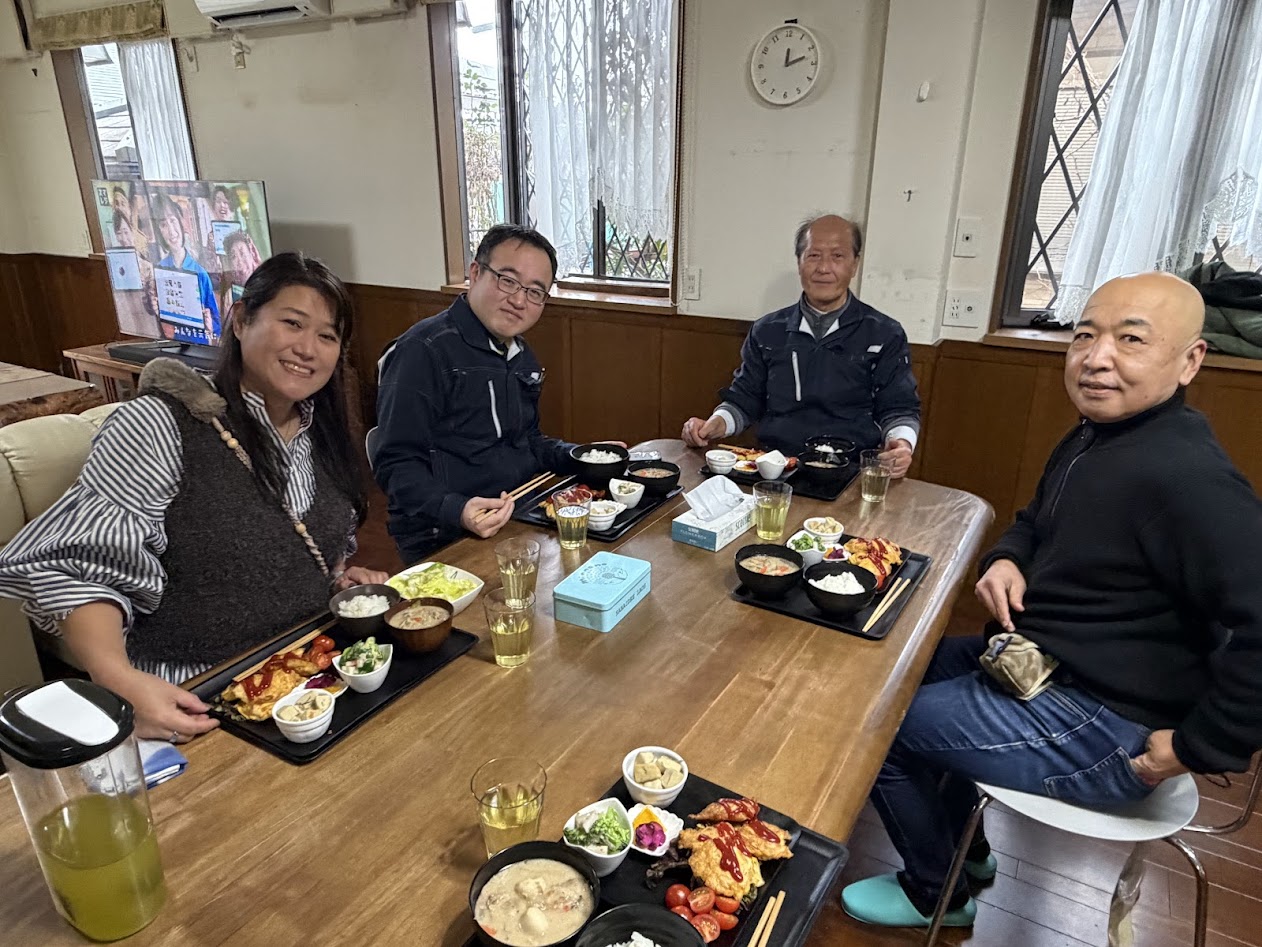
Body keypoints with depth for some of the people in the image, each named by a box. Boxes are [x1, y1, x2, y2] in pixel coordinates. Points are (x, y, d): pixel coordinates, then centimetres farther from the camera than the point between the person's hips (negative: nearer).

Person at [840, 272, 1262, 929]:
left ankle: (937, 894, 24)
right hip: (1044, 665, 10)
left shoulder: (1186, 478, -28)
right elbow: (1037, 522, 20)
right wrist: (1005, 560, -2)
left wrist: (1196, 747, -23)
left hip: (1098, 727, -10)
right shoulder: (1091, 440, 5)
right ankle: (967, 847, 36)